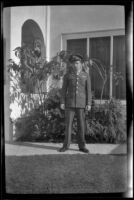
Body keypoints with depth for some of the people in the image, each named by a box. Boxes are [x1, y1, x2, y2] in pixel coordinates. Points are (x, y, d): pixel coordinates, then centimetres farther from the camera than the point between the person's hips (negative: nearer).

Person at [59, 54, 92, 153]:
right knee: (68, 124, -1)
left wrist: (89, 104, -5)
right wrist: (62, 102, -4)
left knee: (81, 124, 2)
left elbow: (88, 91, 2)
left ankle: (82, 146, 11)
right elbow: (64, 89, 3)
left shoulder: (86, 75, 4)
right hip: (70, 102, 0)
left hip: (81, 103, 0)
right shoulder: (67, 75, 4)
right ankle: (66, 145, 8)